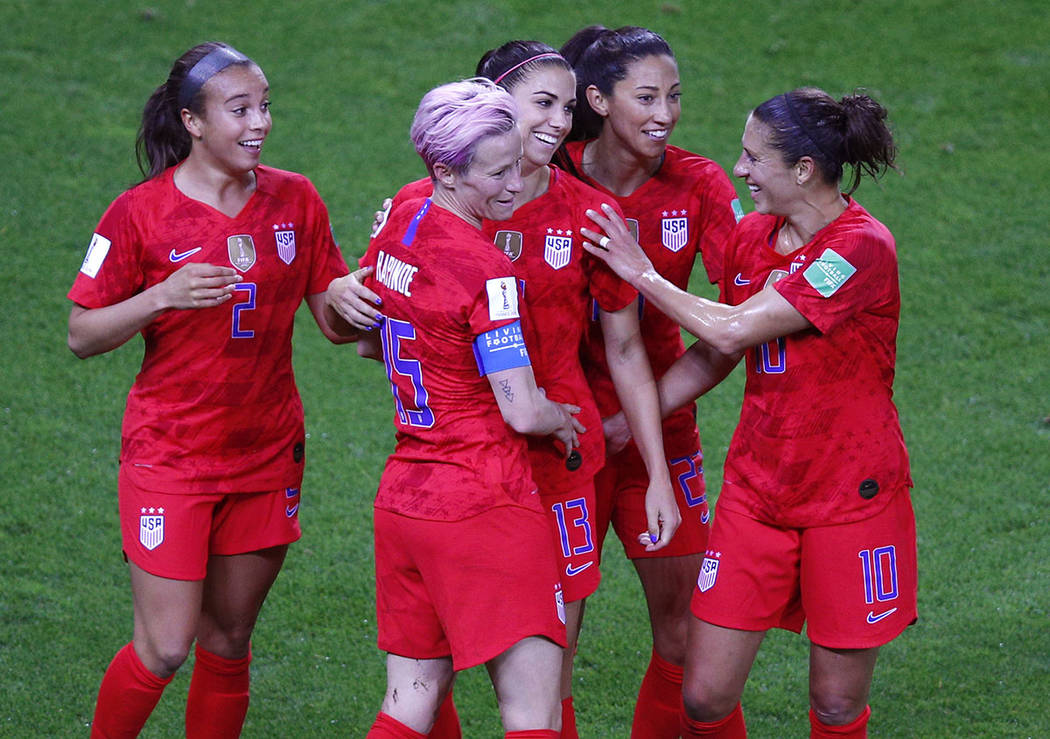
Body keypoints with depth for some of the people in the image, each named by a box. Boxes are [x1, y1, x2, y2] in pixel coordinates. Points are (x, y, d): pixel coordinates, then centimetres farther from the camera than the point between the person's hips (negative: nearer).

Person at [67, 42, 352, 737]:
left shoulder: (295, 200, 2)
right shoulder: (141, 212, -9)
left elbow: (337, 321, 5)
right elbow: (82, 336, -6)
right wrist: (162, 296, -22)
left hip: (267, 456, 4)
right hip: (169, 457, -4)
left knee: (229, 642, 10)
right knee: (164, 648, -6)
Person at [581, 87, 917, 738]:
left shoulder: (863, 248, -19)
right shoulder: (752, 235, 5)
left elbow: (733, 330, -22)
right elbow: (714, 355, 14)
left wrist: (643, 273, -10)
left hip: (851, 500, -6)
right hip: (755, 494, 6)